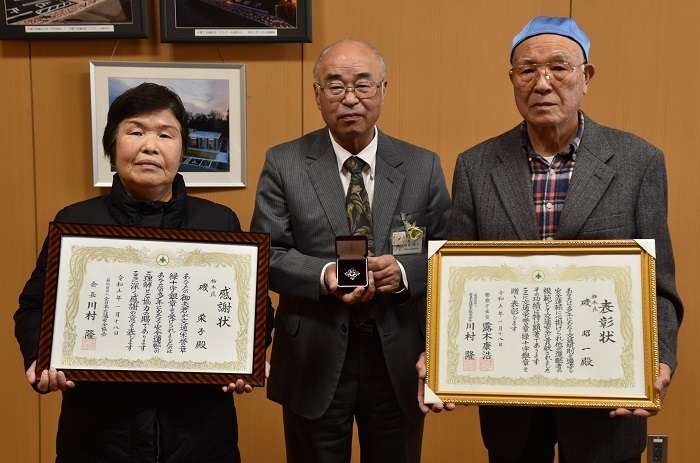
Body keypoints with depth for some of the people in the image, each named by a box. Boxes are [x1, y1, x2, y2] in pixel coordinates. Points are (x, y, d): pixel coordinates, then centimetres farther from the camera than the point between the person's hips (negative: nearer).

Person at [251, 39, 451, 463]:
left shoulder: (423, 166, 2)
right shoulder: (284, 163, -1)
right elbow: (266, 253, -4)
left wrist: (405, 272, -20)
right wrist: (323, 275, -22)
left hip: (399, 358, 1)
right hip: (314, 359, -1)